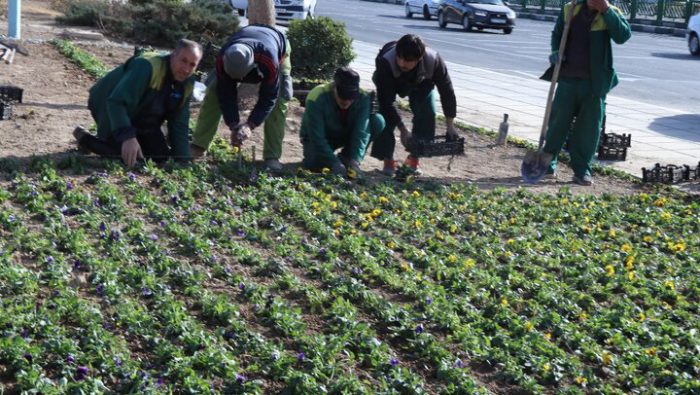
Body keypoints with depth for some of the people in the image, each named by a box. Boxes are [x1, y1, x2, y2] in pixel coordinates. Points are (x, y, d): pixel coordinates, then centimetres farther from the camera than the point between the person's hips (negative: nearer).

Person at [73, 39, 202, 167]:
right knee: (129, 160, -21)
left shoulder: (187, 83, -9)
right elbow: (117, 102, -40)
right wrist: (127, 136, -52)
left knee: (162, 157, 2)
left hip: (140, 120, 8)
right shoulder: (147, 66, -34)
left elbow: (179, 123, -1)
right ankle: (84, 138, 0)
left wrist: (182, 159, -9)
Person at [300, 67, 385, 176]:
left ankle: (345, 157, -6)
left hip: (346, 134, 3)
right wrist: (334, 163, -40)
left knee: (378, 121, -21)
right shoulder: (316, 98, -32)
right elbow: (317, 136, -32)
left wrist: (355, 160, -40)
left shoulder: (363, 98, -24)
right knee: (314, 163, -35)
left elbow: (361, 131, -27)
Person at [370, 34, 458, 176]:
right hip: (390, 82, -1)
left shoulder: (433, 60, -39)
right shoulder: (386, 61, -44)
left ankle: (414, 159, 0)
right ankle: (388, 160, -11)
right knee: (384, 111, -23)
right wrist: (403, 129, -38)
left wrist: (450, 125, -23)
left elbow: (446, 90, -24)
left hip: (421, 83, 2)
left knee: (428, 114, -16)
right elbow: (386, 101, -38)